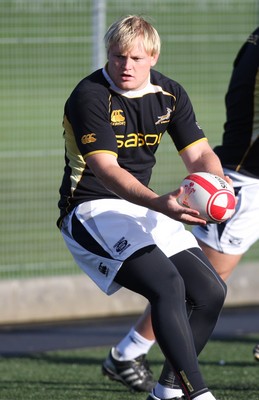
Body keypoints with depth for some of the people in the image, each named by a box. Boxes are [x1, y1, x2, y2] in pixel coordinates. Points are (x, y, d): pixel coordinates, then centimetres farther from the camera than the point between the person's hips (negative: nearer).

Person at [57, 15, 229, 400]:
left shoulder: (169, 94, 4)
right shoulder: (90, 97, -17)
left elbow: (200, 155, 1)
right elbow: (106, 169, -27)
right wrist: (157, 203, -43)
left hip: (142, 207, 8)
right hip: (91, 209, -8)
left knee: (210, 291, -3)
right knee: (168, 283, -28)